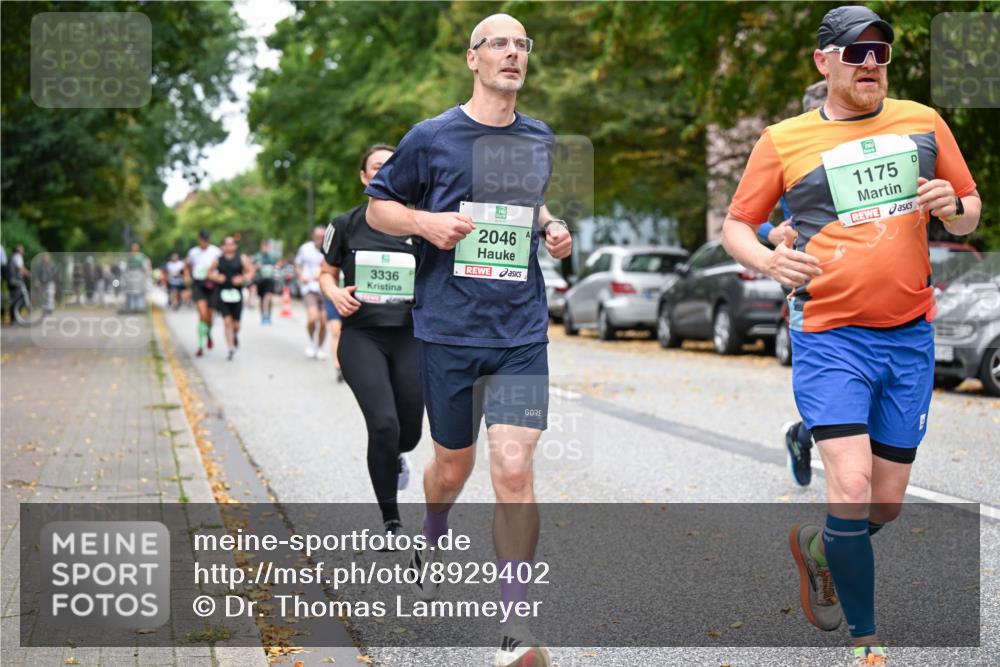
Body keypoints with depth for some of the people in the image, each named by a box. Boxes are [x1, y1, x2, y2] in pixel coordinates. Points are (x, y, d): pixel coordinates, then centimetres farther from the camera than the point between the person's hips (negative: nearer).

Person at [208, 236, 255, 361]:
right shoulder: (218, 261, 5)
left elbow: (251, 271, 4)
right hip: (222, 294, 0)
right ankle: (231, 349, -6)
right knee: (227, 321, -10)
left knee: (236, 324, 3)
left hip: (236, 293, 0)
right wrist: (216, 278, -6)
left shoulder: (242, 259, 3)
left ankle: (235, 336, 39)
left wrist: (243, 278, -14)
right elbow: (210, 273, 15)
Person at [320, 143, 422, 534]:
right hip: (361, 336, -2)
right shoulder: (346, 224, 3)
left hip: (410, 337, 2)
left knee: (409, 432, 5)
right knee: (383, 424, -19)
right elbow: (326, 274, 14)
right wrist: (335, 293, -8)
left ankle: (394, 458, 46)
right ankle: (391, 521, -5)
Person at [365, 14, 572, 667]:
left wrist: (552, 229, 7)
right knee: (454, 464, 13)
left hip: (522, 330, 1)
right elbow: (378, 205, 7)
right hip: (448, 327, -1)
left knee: (514, 468, -11)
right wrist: (425, 222, -12)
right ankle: (431, 543, 48)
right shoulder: (433, 137, -1)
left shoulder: (541, 139, 10)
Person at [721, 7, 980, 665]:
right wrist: (767, 260, -13)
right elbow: (735, 224, 8)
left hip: (911, 337, 3)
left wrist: (953, 207, -8)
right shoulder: (784, 140, 2)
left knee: (886, 505, 8)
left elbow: (970, 212, 17)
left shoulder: (923, 123, 9)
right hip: (830, 336, -3)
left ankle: (815, 546, 41)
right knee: (851, 489, -16)